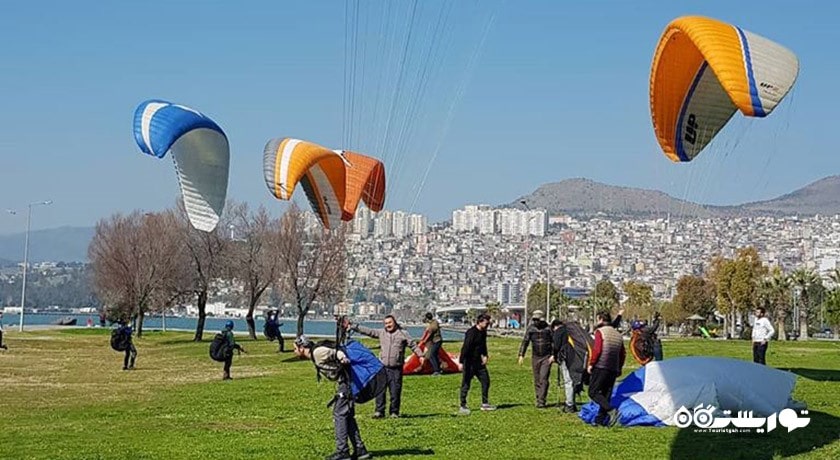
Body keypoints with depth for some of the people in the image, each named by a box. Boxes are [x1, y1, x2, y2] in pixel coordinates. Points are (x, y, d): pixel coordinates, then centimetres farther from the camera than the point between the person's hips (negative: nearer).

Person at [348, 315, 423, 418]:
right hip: (383, 366, 2)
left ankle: (394, 412, 10)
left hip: (396, 368, -2)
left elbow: (413, 345, 6)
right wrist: (352, 326, 4)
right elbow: (367, 330, 9)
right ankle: (379, 411, 4)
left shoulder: (403, 334, 4)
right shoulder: (381, 333, 11)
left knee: (395, 391, -1)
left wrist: (420, 355, -5)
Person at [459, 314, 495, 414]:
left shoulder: (483, 332, 8)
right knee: (466, 385, -1)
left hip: (479, 362, 9)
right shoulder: (471, 332, -19)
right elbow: (465, 348, -23)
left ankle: (485, 404, 21)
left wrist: (485, 356, 8)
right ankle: (463, 407, 6)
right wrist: (462, 362, -25)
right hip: (470, 363, -9)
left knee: (486, 381, 11)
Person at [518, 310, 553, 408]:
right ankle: (538, 399, 16)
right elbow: (525, 341, 3)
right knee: (537, 380, 7)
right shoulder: (531, 328, 1)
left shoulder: (548, 328, -5)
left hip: (547, 357, -3)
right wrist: (521, 355, -4)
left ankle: (541, 401, -12)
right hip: (535, 357, 3)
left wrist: (553, 355, -11)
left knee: (543, 379, -11)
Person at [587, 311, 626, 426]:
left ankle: (611, 410, -21)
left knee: (593, 392, -4)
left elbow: (597, 350, -15)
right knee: (606, 394, 10)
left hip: (600, 367, -7)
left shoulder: (600, 332, -5)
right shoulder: (617, 334, 16)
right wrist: (619, 368, 25)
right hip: (613, 369, 7)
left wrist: (591, 364, -8)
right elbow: (623, 354, 18)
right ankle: (600, 419, 9)